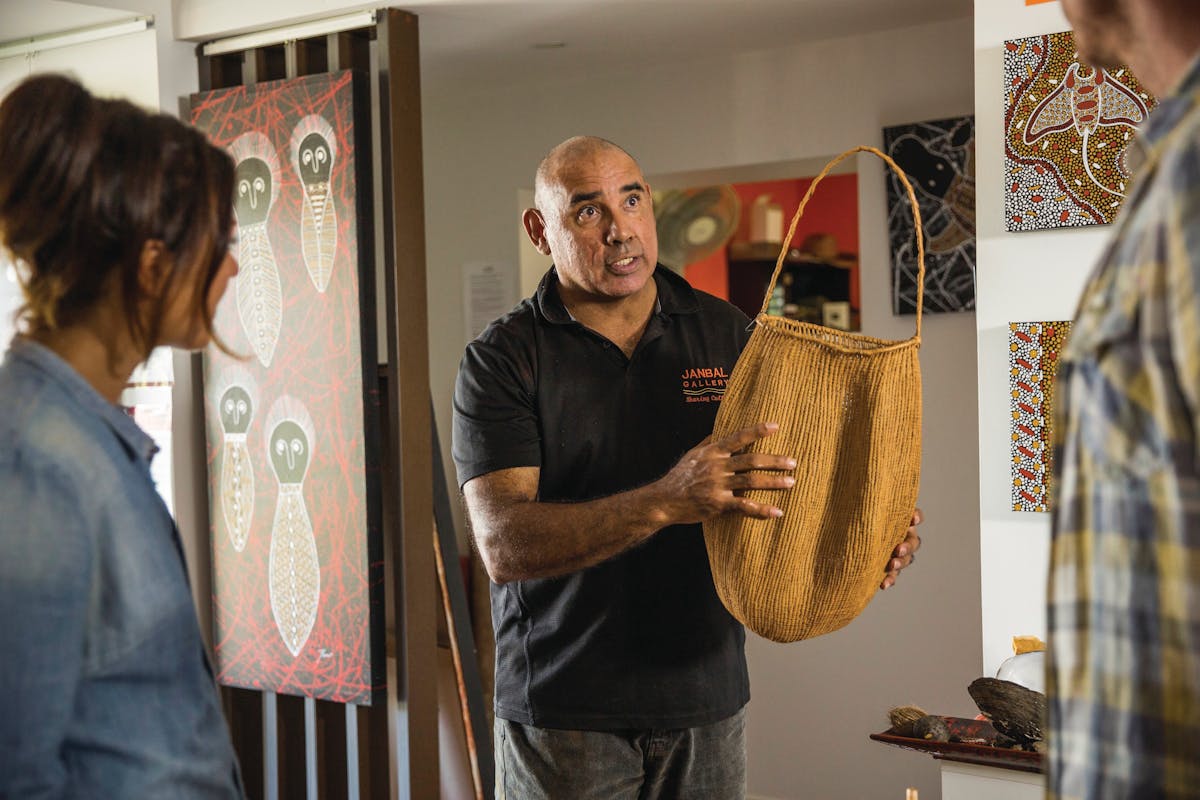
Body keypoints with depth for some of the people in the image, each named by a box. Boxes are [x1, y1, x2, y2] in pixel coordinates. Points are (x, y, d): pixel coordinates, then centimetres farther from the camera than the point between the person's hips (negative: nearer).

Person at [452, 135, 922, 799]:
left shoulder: (727, 334, 5)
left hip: (708, 702, 3)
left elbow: (789, 468, 10)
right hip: (562, 712, -3)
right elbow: (504, 544, -18)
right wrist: (666, 501, -31)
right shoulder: (503, 359, -7)